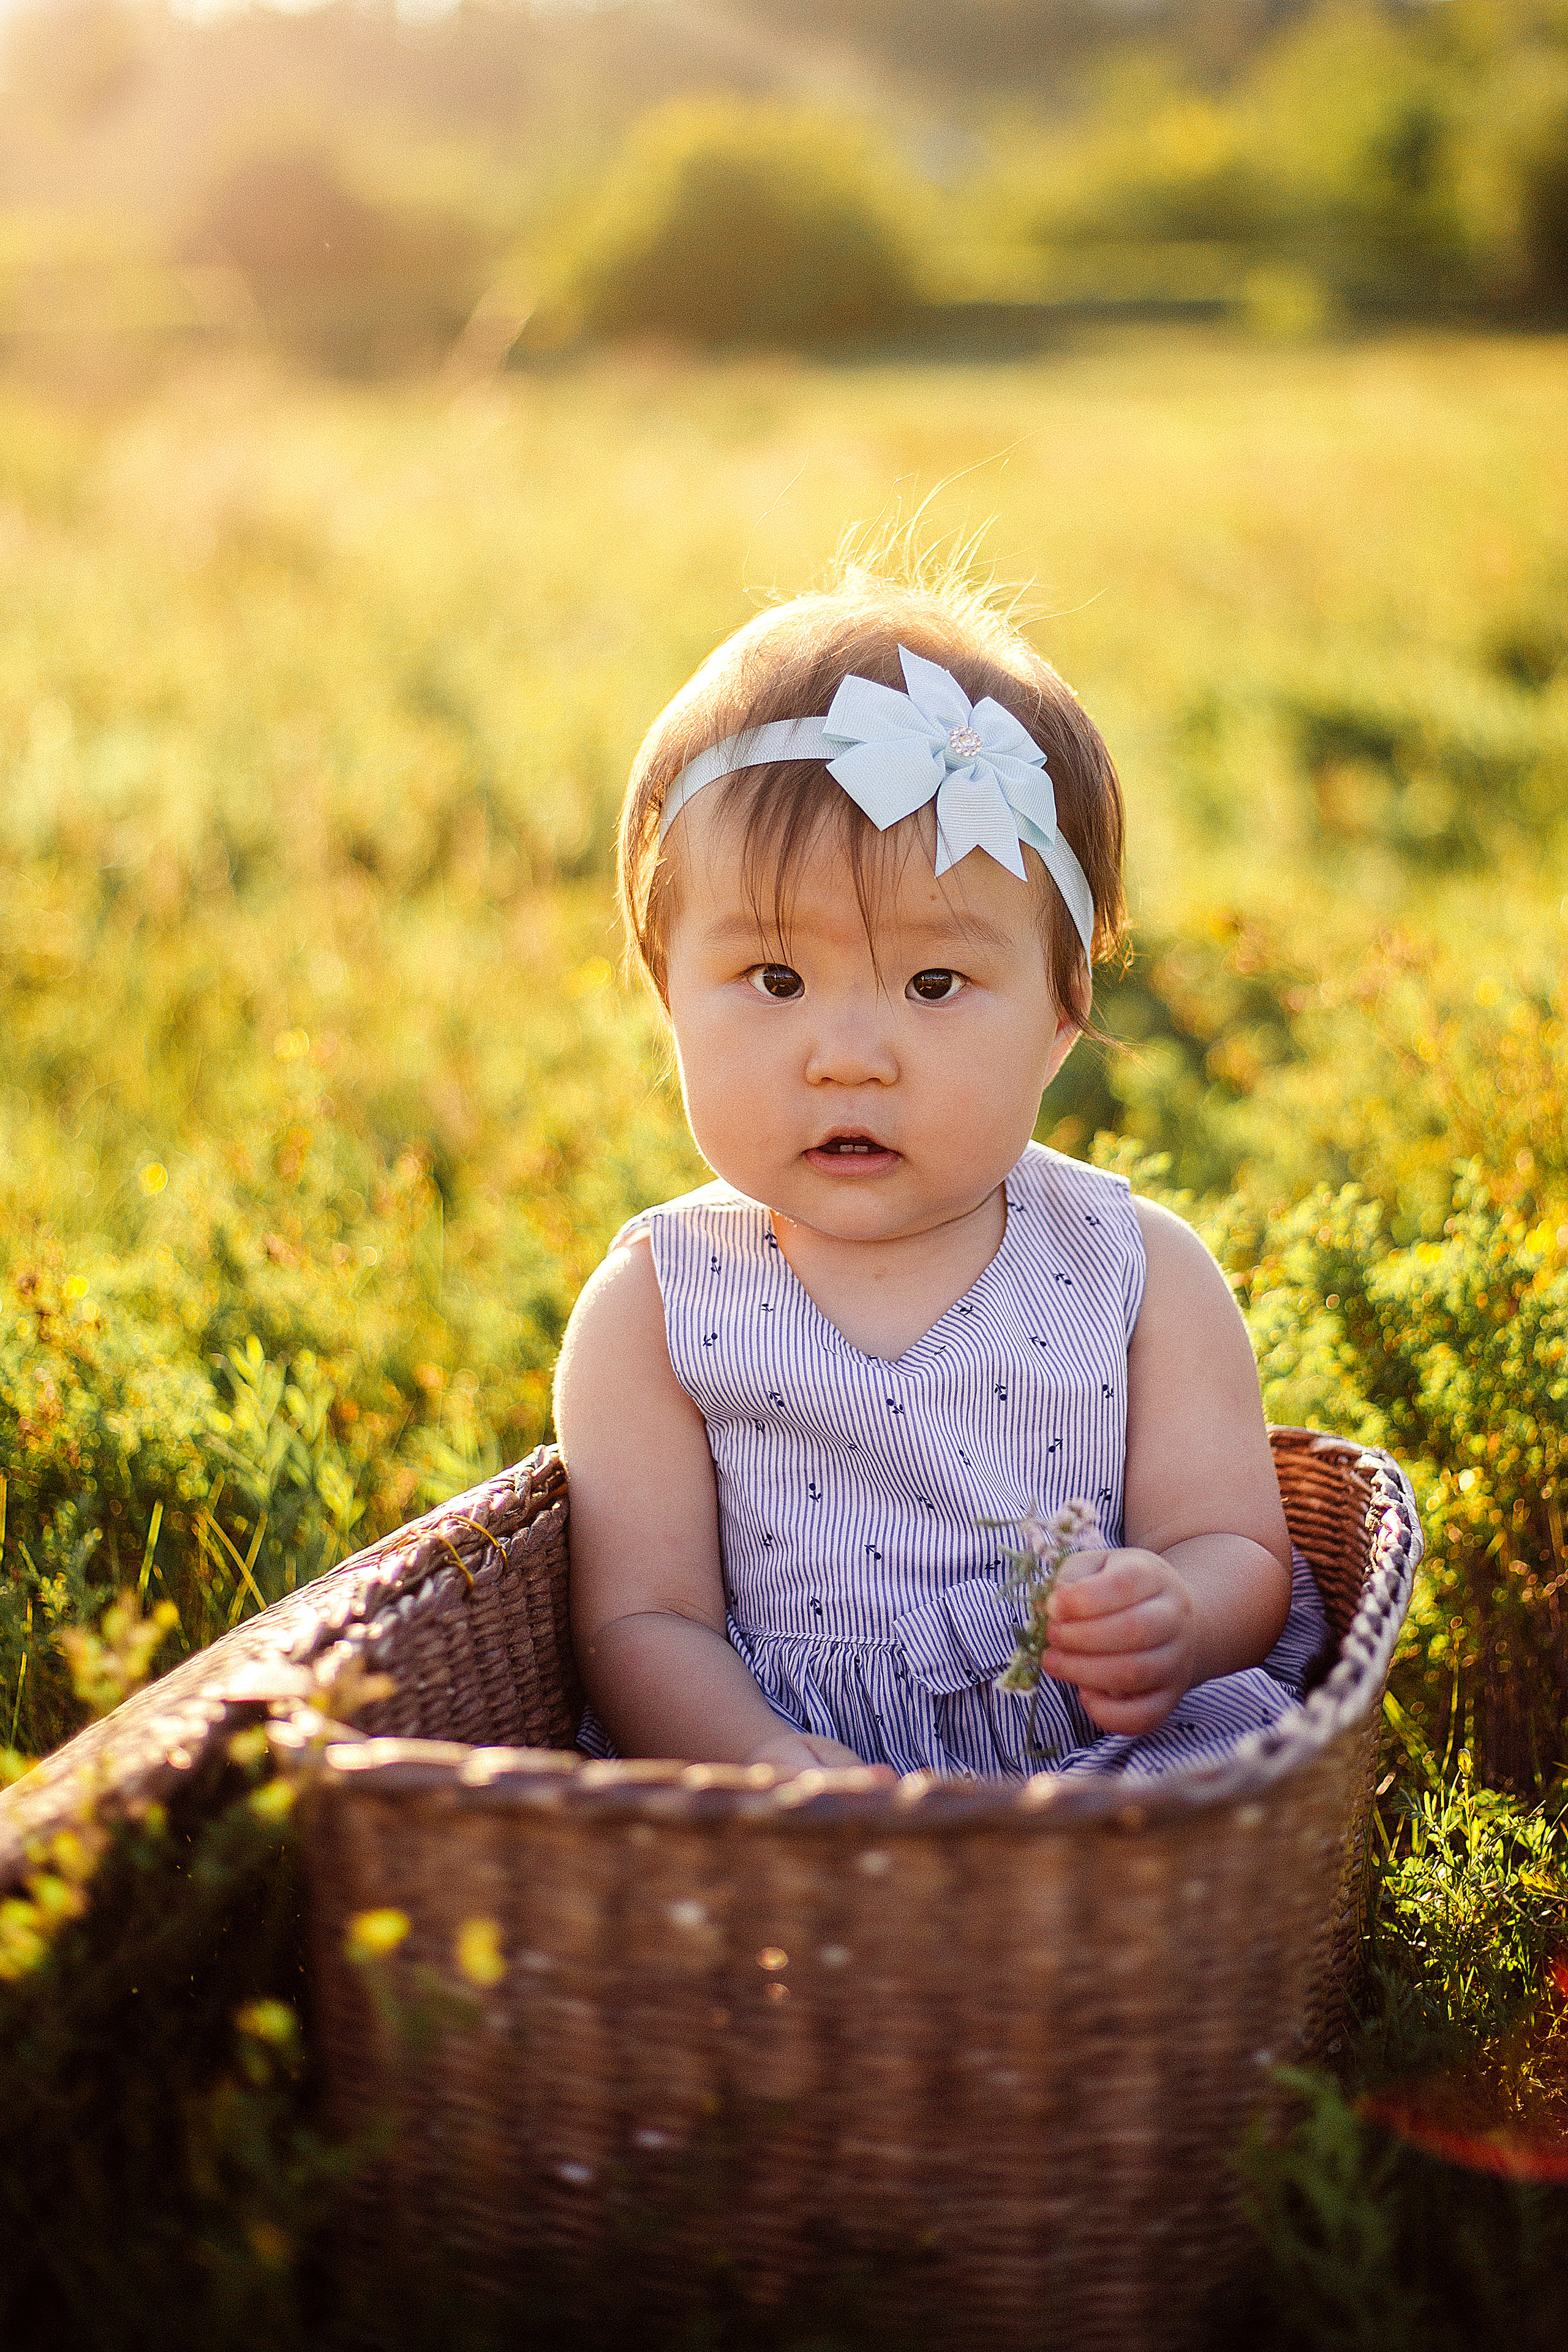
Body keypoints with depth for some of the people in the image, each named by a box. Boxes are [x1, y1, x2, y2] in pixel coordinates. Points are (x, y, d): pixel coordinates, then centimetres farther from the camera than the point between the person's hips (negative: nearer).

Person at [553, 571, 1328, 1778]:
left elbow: (1240, 1560, 3)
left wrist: (1177, 1622, -22)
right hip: (766, 1752, -1)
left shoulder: (1143, 1274, 1)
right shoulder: (653, 1311, 0)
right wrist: (770, 1761, -24)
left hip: (1104, 1764, 1)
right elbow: (642, 1622, -4)